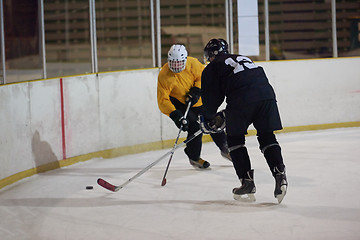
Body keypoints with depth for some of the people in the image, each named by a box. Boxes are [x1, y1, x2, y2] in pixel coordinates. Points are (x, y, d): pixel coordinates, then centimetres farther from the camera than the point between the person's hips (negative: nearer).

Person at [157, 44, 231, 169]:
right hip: (178, 104, -4)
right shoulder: (164, 75, -30)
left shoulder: (192, 63, -23)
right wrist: (175, 115, -40)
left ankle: (224, 148, 34)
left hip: (196, 101, 4)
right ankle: (194, 158, 4)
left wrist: (197, 91, -21)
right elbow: (162, 100, -30)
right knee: (195, 127, -18)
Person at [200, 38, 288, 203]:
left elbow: (211, 97, 14)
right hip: (266, 94, 5)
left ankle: (247, 182, 8)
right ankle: (280, 176, -3)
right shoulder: (242, 58, 36)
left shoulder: (212, 68, 18)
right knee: (267, 137, 14)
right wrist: (223, 116, 45)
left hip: (242, 100, -5)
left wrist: (208, 120, 32)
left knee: (235, 139, 13)